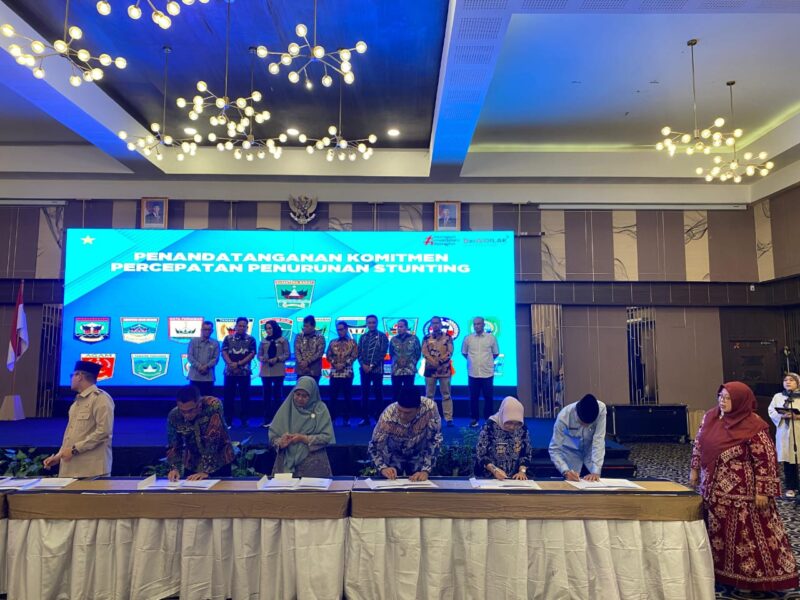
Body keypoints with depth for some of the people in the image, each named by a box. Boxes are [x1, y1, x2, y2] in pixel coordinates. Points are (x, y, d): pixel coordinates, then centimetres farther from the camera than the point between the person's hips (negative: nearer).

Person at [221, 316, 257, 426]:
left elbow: (252, 354, -4)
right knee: (228, 396, 3)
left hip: (244, 372, -1)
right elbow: (224, 352, 0)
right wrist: (231, 364, -16)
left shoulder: (251, 339, 4)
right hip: (229, 372, 1)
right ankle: (228, 419, 11)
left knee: (245, 396, 2)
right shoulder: (228, 338, 7)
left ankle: (244, 419, 10)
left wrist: (238, 364, -12)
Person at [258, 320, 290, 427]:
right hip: (265, 371, 3)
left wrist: (277, 359, -17)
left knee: (277, 395, 2)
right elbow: (259, 355, 11)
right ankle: (267, 419, 12)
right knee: (266, 395, 5)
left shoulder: (283, 340, 1)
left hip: (278, 371, -3)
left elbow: (287, 355, -3)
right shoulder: (263, 341, 11)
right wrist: (262, 359, -11)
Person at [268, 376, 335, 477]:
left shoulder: (320, 409, -2)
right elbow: (272, 435, 3)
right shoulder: (286, 408, 3)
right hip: (286, 462, 1)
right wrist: (280, 442, -18)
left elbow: (327, 437, -6)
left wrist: (303, 438, -14)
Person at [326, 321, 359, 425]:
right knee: (333, 396, 3)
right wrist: (335, 363, -10)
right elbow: (328, 355, 7)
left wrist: (344, 364, -13)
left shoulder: (352, 342, 4)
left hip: (347, 372, -2)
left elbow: (354, 355, -3)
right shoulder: (332, 342, 11)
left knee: (348, 396, 1)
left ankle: (347, 418, 9)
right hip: (334, 372, 2)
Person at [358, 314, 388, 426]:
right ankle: (365, 418, 9)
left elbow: (383, 353, -6)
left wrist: (372, 365, -12)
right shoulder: (363, 337, 13)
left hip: (377, 369, -3)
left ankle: (379, 417, 9)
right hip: (364, 369, 3)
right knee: (364, 393, 4)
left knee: (378, 393, 2)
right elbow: (359, 353, 8)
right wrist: (363, 364, -8)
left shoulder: (382, 336, 2)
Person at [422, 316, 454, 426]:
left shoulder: (447, 337, 6)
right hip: (430, 369, 1)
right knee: (429, 395, 5)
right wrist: (434, 363, -14)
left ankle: (449, 419, 3)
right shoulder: (426, 338, 8)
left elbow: (450, 352, -3)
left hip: (444, 370, -1)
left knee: (446, 394, 1)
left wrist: (440, 361, -16)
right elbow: (425, 353, -1)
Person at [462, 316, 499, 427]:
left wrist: (487, 361, 10)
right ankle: (474, 419, 18)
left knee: (489, 398, 4)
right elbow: (464, 352, 16)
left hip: (487, 373, -1)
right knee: (473, 398, 6)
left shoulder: (491, 337, 0)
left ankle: (489, 420, 16)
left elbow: (496, 353, 10)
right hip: (473, 373, 1)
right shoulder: (468, 338, 3)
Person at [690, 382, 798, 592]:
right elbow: (699, 445, 12)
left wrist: (762, 492, -17)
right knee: (717, 532, 17)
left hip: (742, 493, -6)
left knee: (748, 535, 3)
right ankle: (720, 570, 33)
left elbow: (766, 461, -16)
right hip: (713, 490, 7)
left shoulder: (753, 427, -18)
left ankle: (758, 577, 18)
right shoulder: (710, 418, 1)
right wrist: (694, 470, 13)